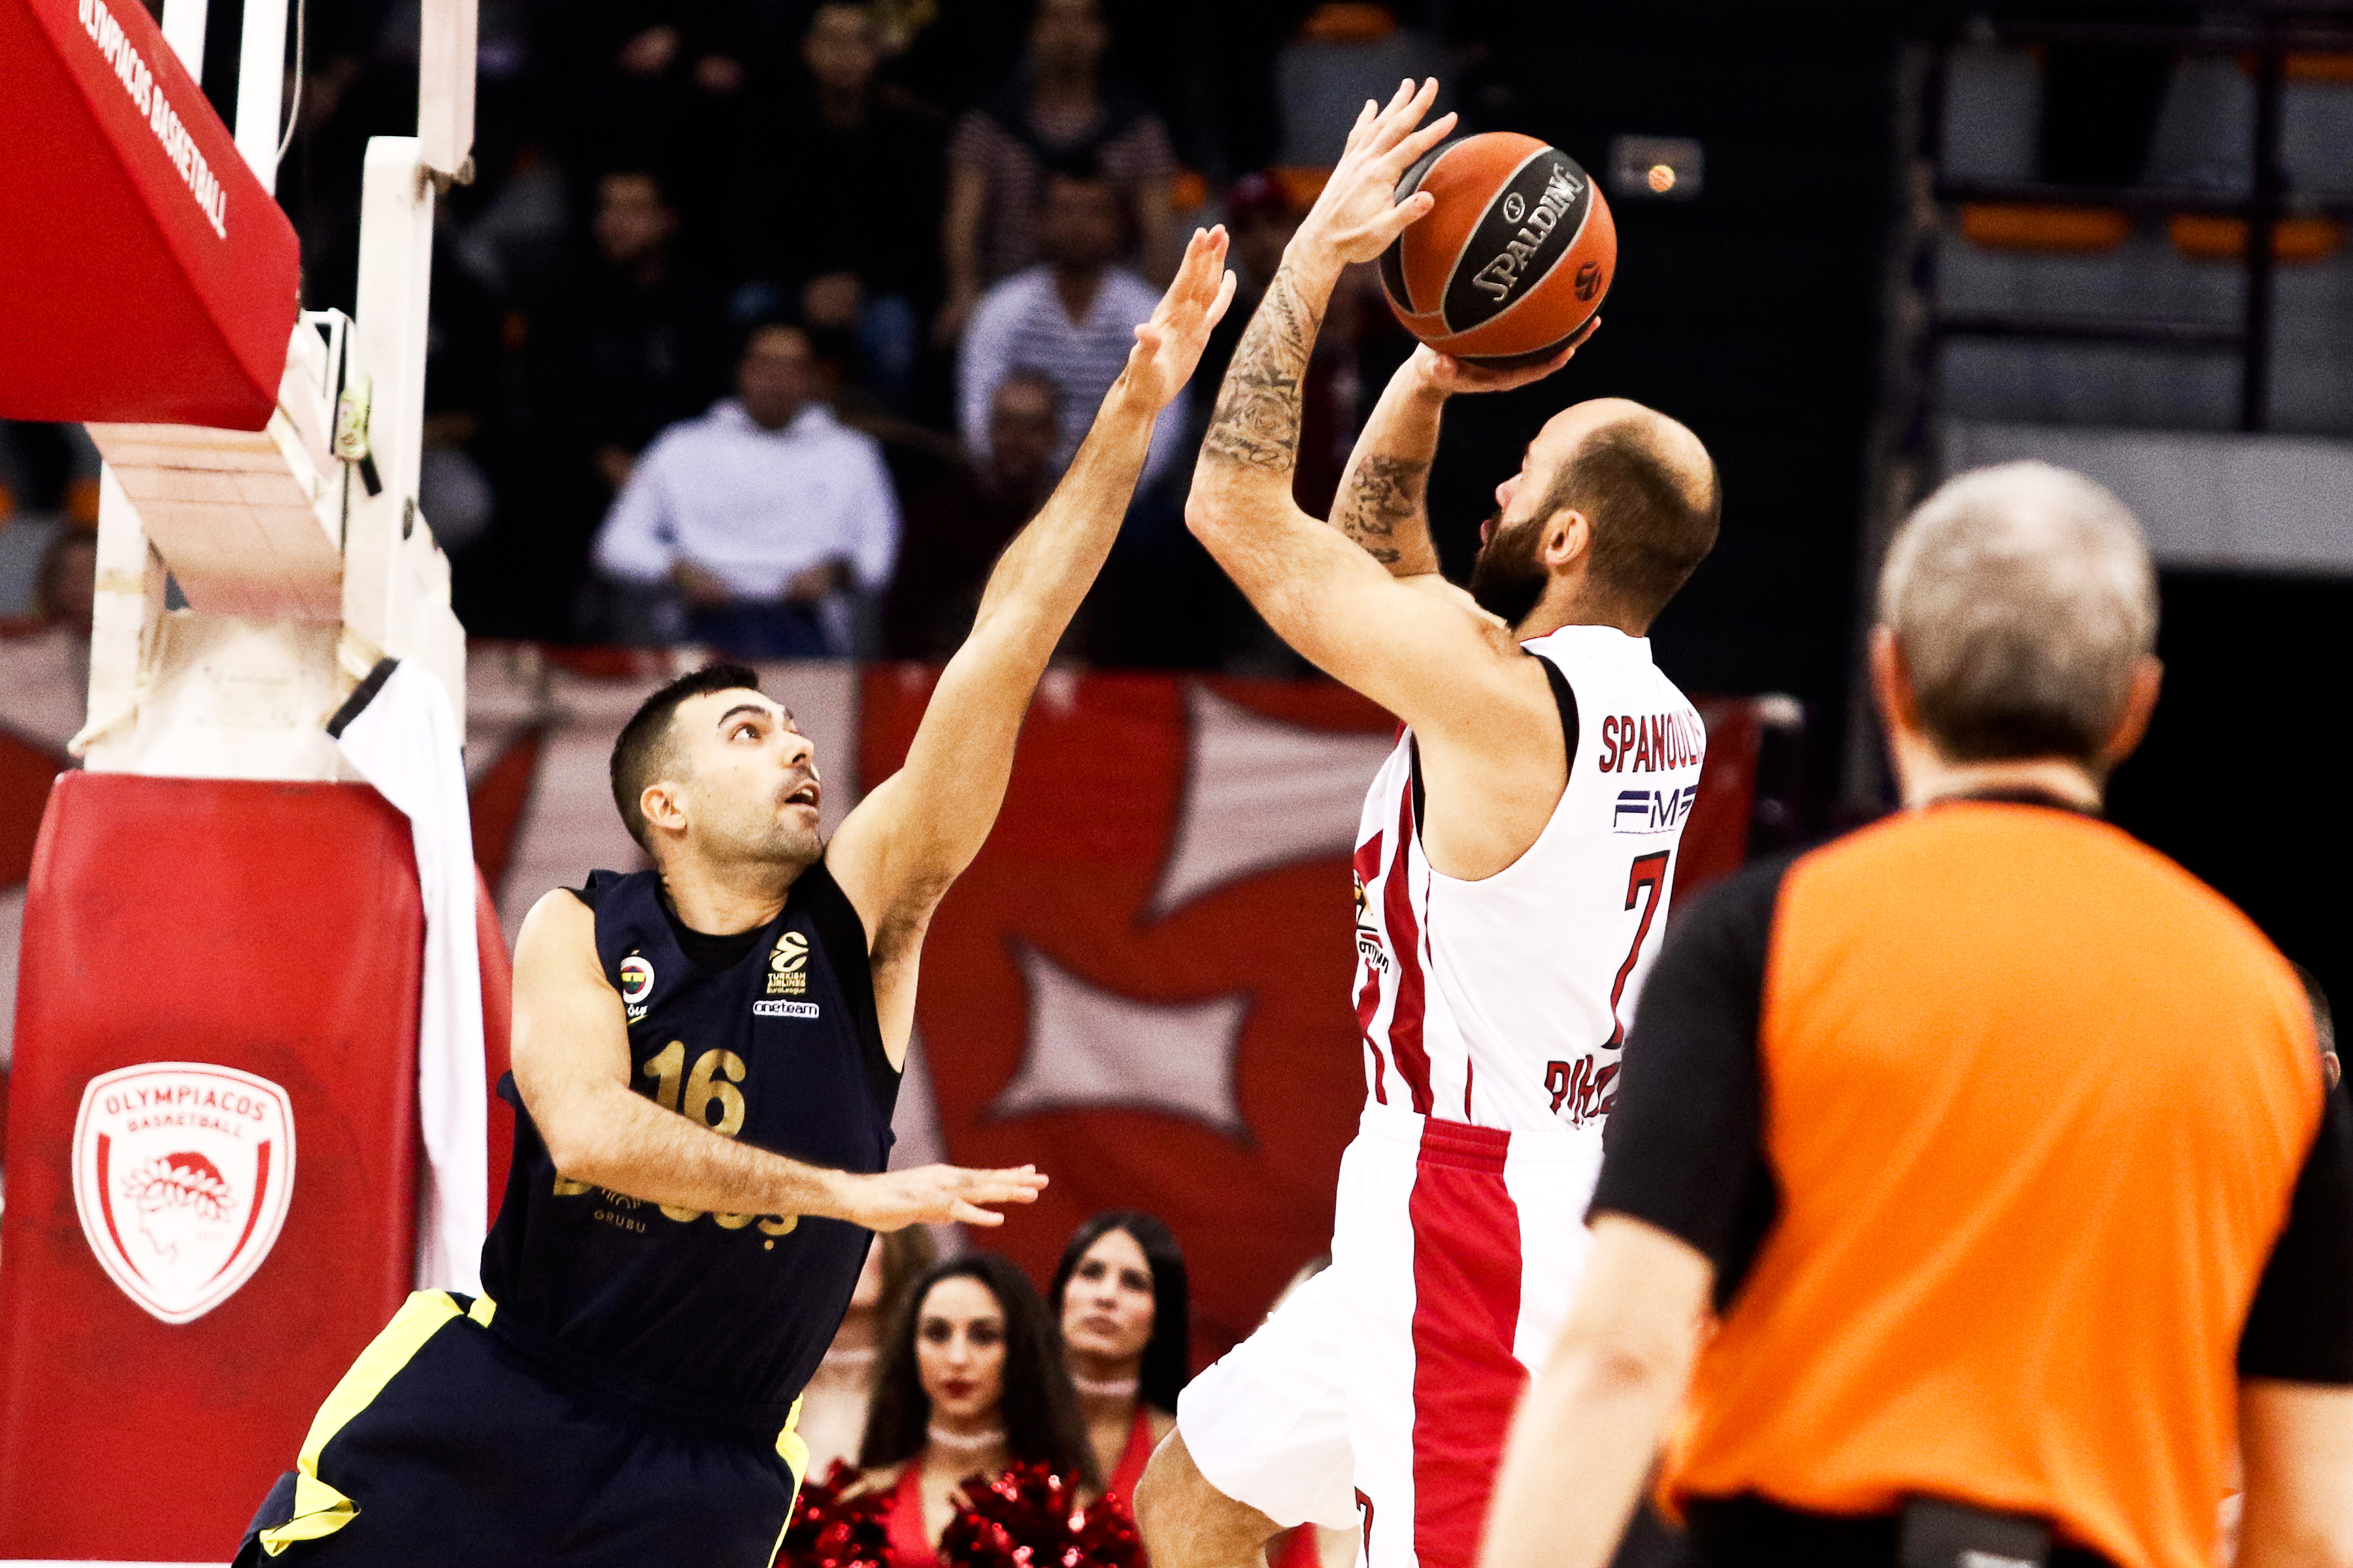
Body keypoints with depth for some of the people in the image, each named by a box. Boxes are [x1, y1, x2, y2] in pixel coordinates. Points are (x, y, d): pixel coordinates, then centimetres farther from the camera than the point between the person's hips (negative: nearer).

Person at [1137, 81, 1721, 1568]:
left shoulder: (1495, 688, -18)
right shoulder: (1653, 715, 10)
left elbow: (1237, 507, -14)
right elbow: (1373, 548, 24)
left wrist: (1314, 256, -7)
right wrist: (1435, 369, 13)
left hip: (1471, 1213, -10)